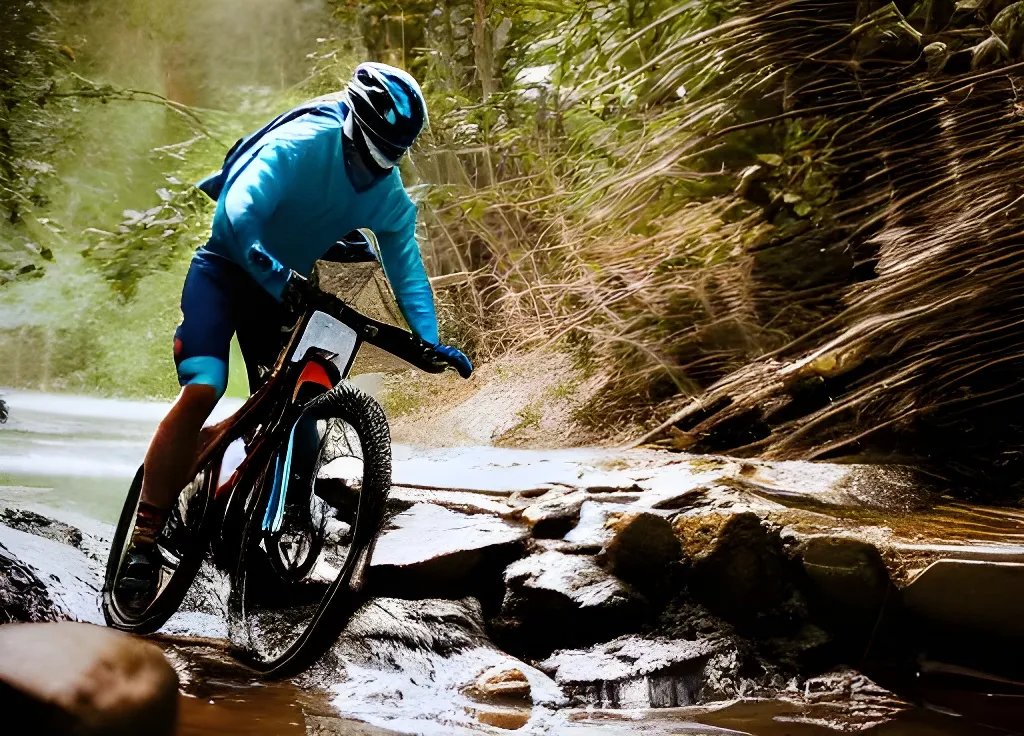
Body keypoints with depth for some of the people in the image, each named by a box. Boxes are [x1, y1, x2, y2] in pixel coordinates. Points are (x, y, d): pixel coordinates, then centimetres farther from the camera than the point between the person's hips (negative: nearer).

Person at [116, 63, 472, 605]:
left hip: (287, 289, 7)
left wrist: (429, 342, -18)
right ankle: (144, 540, -20)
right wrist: (277, 275, -52)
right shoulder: (300, 145, -25)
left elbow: (406, 270, -3)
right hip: (227, 267, -6)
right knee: (202, 390, -24)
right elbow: (240, 213, -36)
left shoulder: (390, 198, -6)